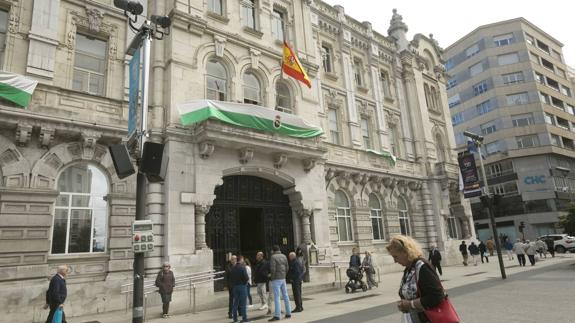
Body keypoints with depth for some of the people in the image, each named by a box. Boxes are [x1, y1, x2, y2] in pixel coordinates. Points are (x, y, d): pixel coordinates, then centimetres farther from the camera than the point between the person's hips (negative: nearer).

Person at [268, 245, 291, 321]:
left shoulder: (273, 257, -11)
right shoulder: (284, 256, 9)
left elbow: (273, 269, -18)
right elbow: (287, 268, 10)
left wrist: (272, 277, -5)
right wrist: (284, 275, 14)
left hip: (276, 279, -7)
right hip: (283, 278, 7)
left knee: (277, 297, -7)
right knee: (285, 296, 13)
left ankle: (277, 315, -8)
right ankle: (288, 313, 18)